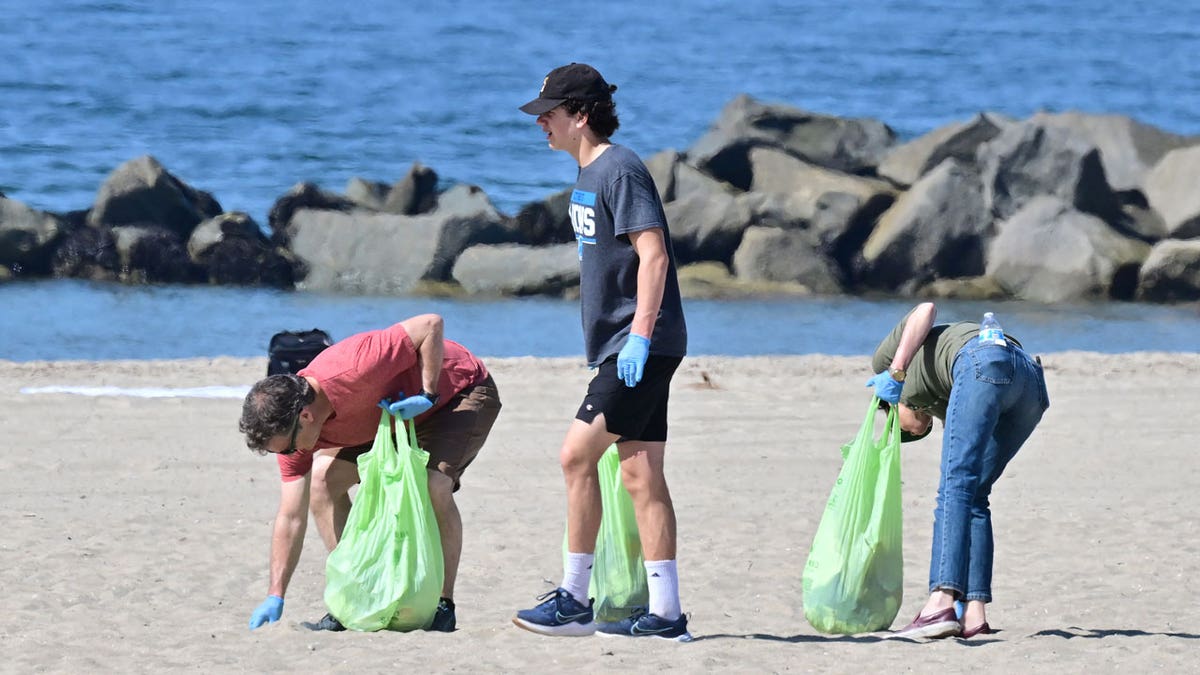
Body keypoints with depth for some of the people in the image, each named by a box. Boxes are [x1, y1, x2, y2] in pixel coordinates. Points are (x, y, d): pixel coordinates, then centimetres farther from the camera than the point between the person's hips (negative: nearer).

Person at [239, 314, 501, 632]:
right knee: (322, 480, -8)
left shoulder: (353, 370, -41)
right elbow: (291, 518, -14)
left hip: (462, 393, -7)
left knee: (433, 484, -31)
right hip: (397, 415, 7)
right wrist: (275, 597, -19)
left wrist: (428, 395, -33)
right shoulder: (290, 426, -18)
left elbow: (431, 325, -35)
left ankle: (443, 605, -16)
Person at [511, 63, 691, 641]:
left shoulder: (619, 169, -12)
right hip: (621, 349, 10)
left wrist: (640, 334, -24)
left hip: (643, 346, -10)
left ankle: (573, 599, -6)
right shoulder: (588, 175, 17)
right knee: (640, 473, 6)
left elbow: (653, 254, -19)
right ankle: (665, 614, 4)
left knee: (577, 456, -11)